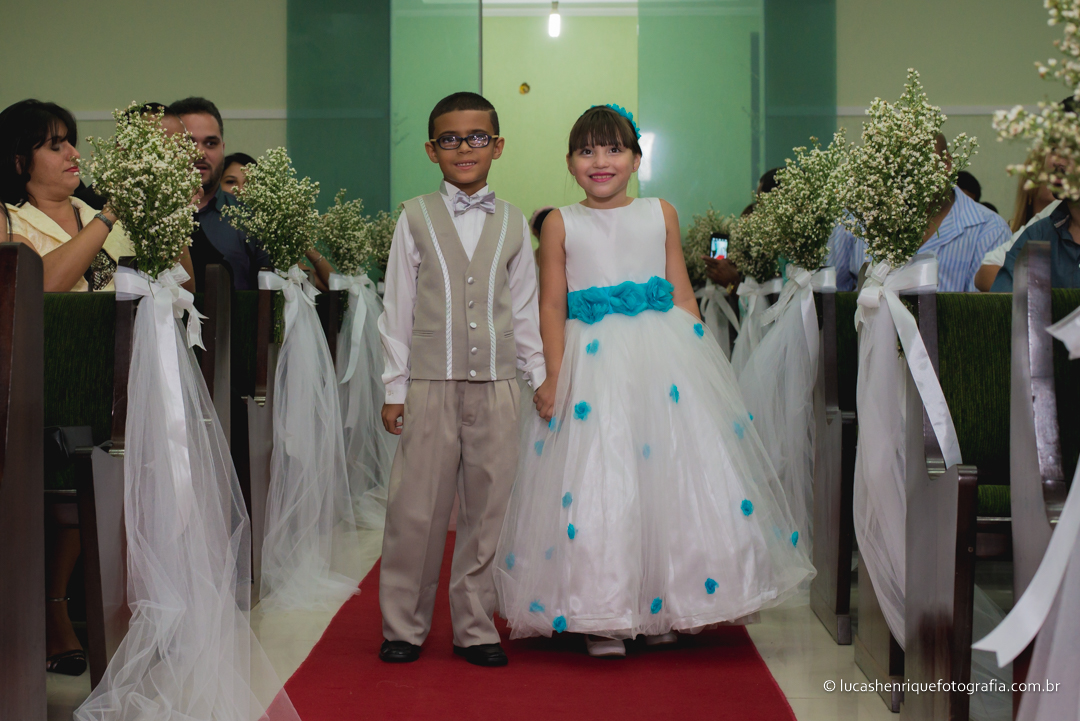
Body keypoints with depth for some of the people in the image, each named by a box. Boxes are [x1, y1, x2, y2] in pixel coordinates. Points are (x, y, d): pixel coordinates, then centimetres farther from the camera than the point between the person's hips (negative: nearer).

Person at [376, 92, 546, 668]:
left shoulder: (512, 223, 10)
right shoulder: (416, 217, 5)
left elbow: (524, 308, 15)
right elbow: (398, 307, 5)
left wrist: (540, 376, 11)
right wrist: (394, 388, 1)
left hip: (496, 386, 2)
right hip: (431, 384, -2)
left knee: (488, 511, 4)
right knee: (416, 510, 0)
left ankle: (475, 628, 16)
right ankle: (403, 627, 14)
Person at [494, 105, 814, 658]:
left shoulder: (661, 214, 9)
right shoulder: (561, 224, 4)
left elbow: (683, 294, 10)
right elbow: (552, 306, 1)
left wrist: (698, 359, 4)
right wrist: (553, 377, -7)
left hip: (663, 356, 2)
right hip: (593, 362, -2)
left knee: (672, 472, 2)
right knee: (596, 483, -2)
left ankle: (661, 609, 17)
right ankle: (601, 617, 9)